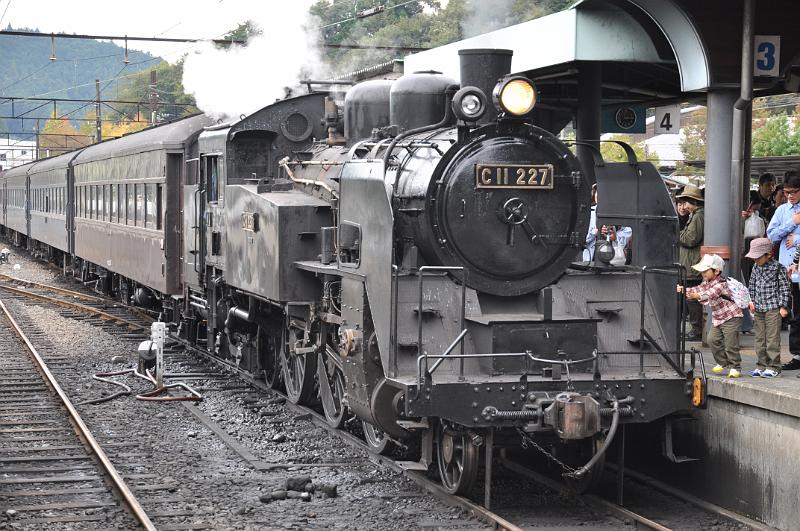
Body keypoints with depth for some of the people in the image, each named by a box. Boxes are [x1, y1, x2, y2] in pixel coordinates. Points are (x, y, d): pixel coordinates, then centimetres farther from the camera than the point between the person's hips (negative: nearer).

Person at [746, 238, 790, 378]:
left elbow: (784, 287, -7)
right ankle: (762, 365, 17)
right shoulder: (756, 268, 9)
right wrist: (752, 301, 11)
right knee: (760, 338, 10)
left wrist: (783, 306, -8)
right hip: (758, 309, 6)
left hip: (773, 308, -6)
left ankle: (773, 367, 1)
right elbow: (752, 286, 20)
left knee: (772, 338, -5)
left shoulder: (778, 268, -9)